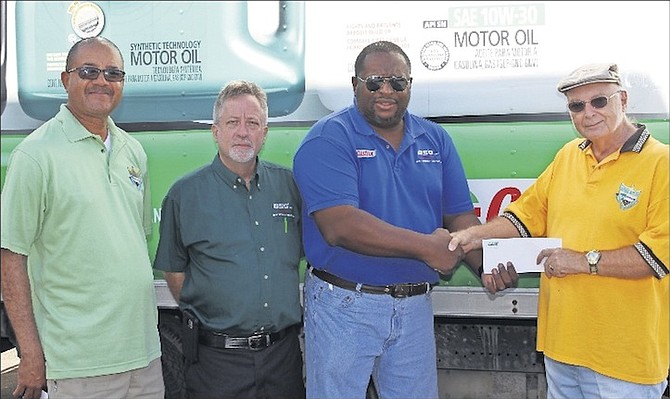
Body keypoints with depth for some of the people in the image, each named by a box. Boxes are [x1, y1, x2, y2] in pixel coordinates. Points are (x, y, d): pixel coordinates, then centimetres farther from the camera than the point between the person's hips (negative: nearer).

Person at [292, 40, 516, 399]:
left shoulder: (436, 140, 7)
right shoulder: (328, 140, -11)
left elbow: (459, 217, 6)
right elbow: (339, 226, -24)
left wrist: (487, 264, -13)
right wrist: (425, 246, -24)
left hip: (415, 307, 5)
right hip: (344, 305, -5)